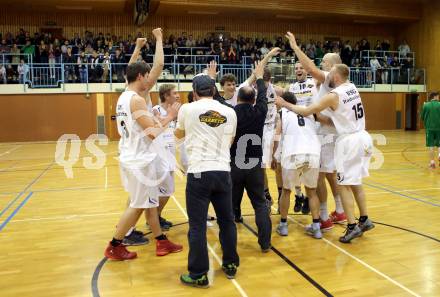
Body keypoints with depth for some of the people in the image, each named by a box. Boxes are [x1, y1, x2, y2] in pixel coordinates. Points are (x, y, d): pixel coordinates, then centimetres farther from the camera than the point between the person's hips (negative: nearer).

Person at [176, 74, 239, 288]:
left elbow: (179, 135, 18)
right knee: (227, 220, 16)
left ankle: (199, 275, 12)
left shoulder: (187, 109, -1)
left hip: (199, 172, -3)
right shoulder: (230, 112, 6)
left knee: (197, 225, 4)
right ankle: (231, 265, 29)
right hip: (223, 172, 4)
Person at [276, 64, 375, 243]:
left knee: (344, 185, 1)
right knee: (355, 182, 19)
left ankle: (352, 227, 2)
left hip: (348, 141, -8)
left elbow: (306, 112, -12)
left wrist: (285, 104, -1)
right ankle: (364, 220, 26)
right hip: (362, 137, 8)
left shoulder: (333, 96, -15)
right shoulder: (352, 87, 7)